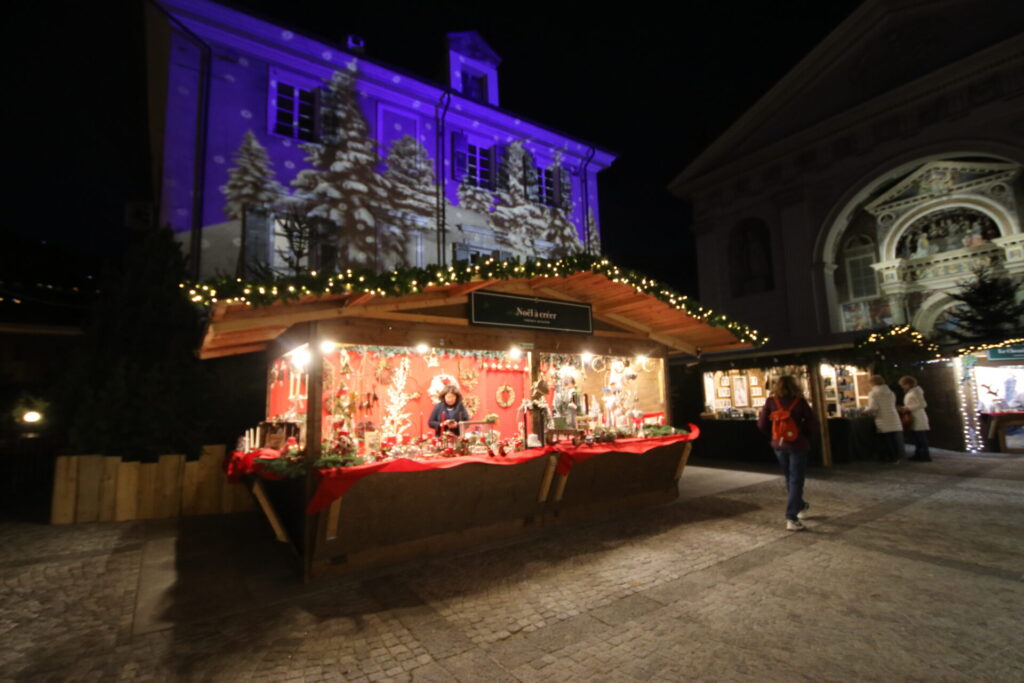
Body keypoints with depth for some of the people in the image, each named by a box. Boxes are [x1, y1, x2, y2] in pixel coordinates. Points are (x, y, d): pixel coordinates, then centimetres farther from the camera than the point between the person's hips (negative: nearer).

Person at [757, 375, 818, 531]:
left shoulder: (770, 402, -3)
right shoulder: (799, 402, -9)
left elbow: (762, 424, -1)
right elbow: (813, 424, -7)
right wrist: (804, 437, 10)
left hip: (778, 445, 3)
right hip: (797, 445, -3)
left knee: (790, 479, 22)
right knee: (796, 481, 1)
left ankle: (801, 507, 42)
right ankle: (791, 519, -4)